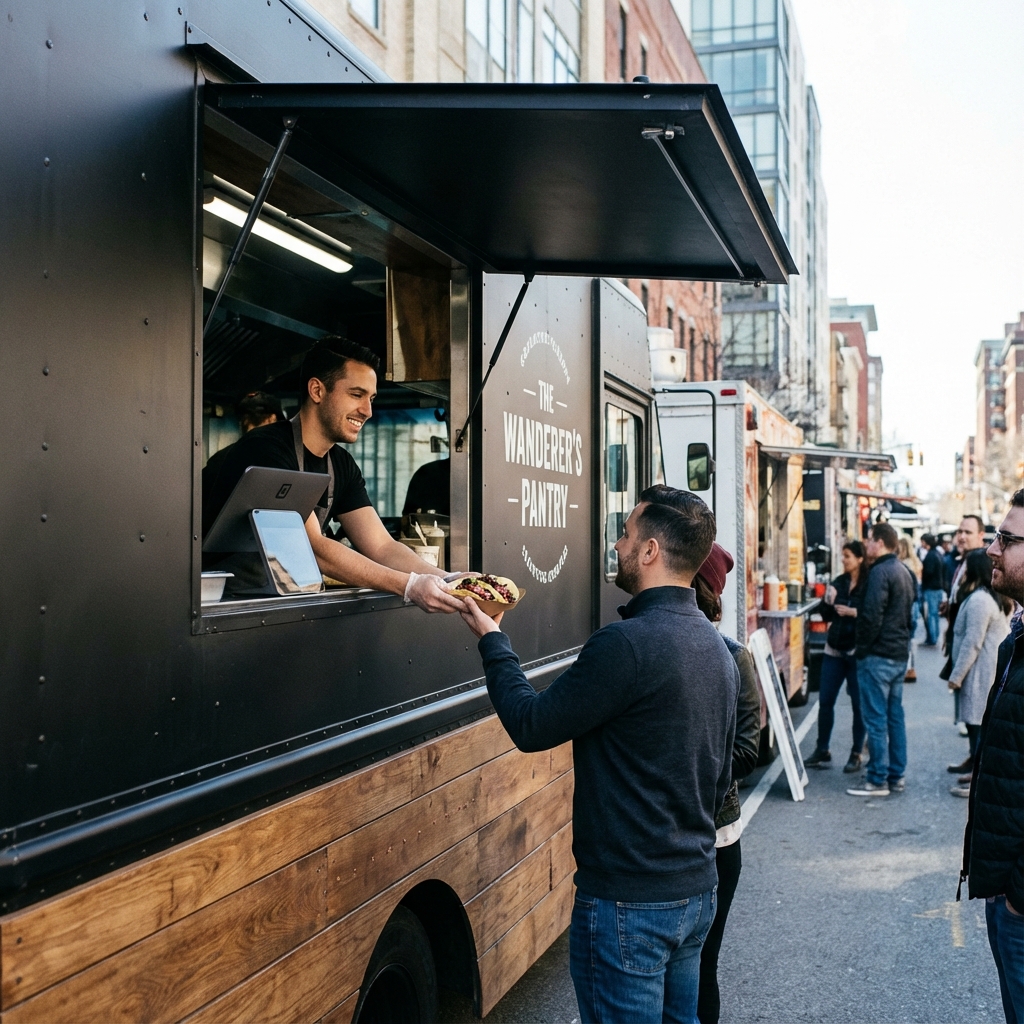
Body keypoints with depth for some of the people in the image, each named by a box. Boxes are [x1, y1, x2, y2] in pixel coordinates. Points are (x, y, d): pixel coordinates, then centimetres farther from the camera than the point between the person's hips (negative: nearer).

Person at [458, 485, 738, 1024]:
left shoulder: (627, 644, -23)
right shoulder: (716, 648, 7)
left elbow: (530, 726, -16)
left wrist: (491, 638, -4)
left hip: (629, 903, -9)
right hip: (696, 889, 9)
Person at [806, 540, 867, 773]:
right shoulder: (838, 582, 9)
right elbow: (826, 615, 11)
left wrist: (854, 612, -23)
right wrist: (828, 603, -8)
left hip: (857, 651, -5)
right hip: (834, 649, 5)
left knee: (858, 703, 4)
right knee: (825, 701, 7)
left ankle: (856, 754, 15)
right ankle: (822, 751, 18)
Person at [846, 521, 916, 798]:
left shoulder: (880, 572, -16)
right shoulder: (903, 572, 15)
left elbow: (871, 616, -21)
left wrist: (862, 649, -11)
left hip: (878, 656, -10)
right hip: (899, 654, 10)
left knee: (875, 718, -4)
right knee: (894, 715, 13)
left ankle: (878, 780, 0)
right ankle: (896, 776, 19)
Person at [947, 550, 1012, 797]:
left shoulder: (978, 600, -19)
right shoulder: (991, 597, 15)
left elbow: (972, 642, -21)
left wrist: (956, 675, -15)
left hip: (981, 674, -10)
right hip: (988, 671, 10)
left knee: (978, 722, -5)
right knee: (977, 722, 16)